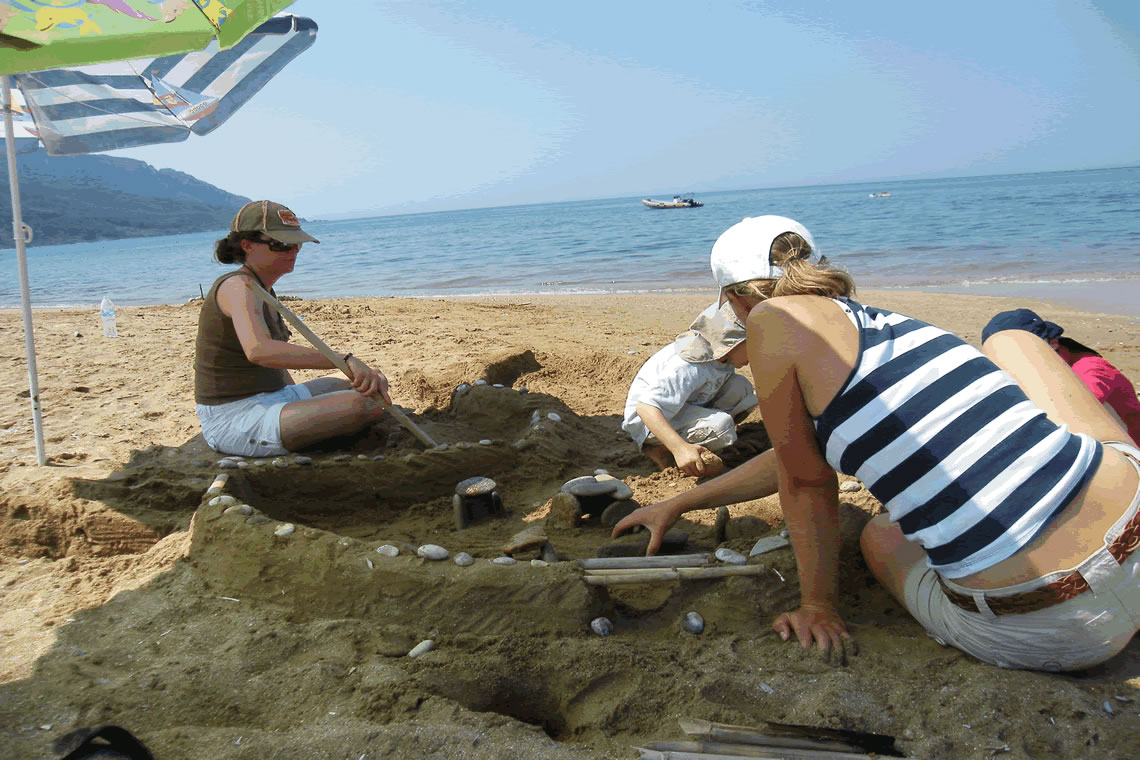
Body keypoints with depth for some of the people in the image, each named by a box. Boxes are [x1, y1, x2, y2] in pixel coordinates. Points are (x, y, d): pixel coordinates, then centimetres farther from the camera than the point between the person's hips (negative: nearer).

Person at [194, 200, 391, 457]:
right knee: (364, 405, -29)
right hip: (234, 421, -10)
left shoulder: (262, 289, 13)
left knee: (375, 384, 20)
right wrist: (347, 360, -44)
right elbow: (258, 350, -38)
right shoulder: (238, 286, -17)